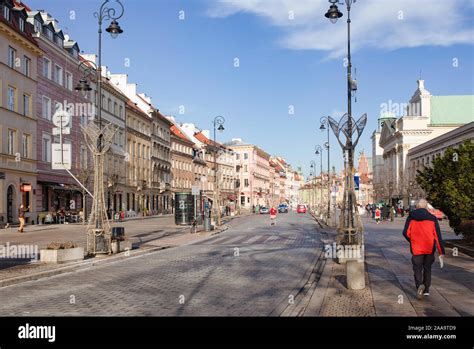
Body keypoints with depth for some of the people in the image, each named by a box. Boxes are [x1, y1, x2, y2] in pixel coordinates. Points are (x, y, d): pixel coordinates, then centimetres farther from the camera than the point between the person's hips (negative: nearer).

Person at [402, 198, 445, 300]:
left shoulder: (411, 217, -2)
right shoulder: (432, 218, -1)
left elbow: (406, 232, -6)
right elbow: (438, 236, -3)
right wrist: (441, 252, -1)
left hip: (416, 248, -1)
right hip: (429, 248, 1)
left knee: (417, 269, 7)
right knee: (427, 269, 17)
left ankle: (419, 285, -18)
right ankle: (426, 290, 22)